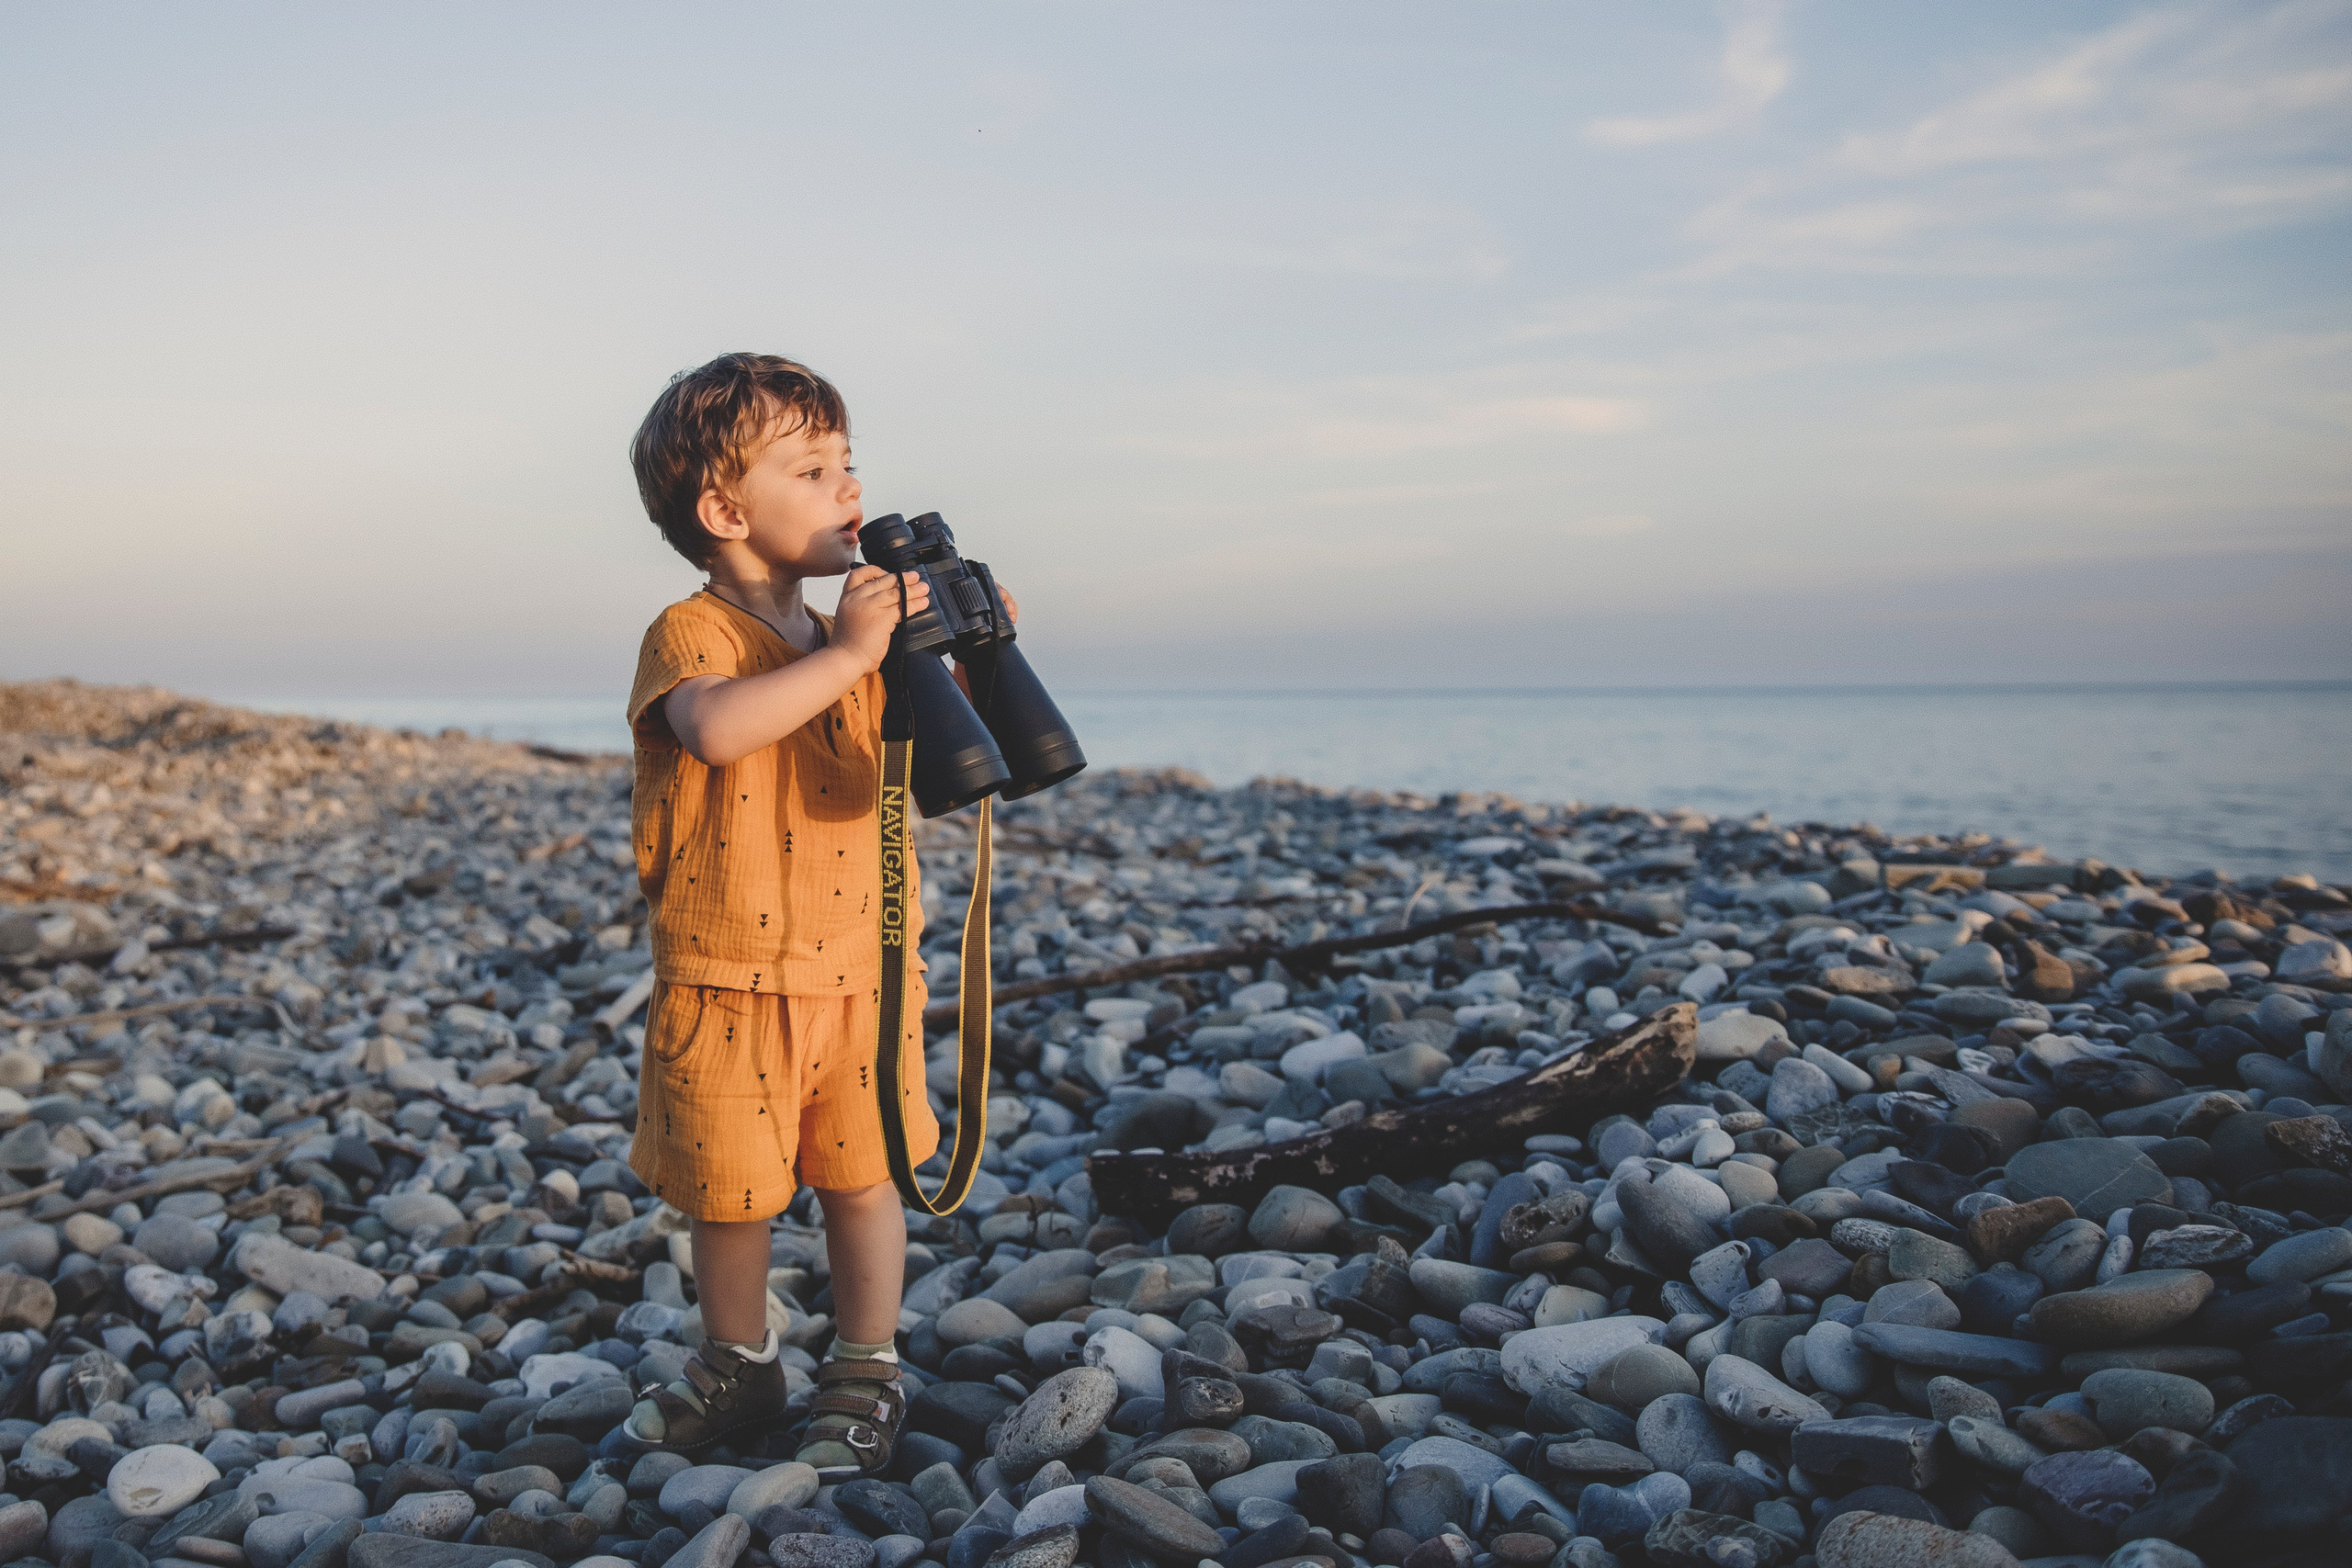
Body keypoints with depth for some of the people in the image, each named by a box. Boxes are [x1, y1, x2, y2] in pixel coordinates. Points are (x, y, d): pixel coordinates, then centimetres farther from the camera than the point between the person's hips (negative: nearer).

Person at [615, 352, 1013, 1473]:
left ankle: (864, 1375, 27)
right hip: (726, 977, -3)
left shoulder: (857, 642, 7)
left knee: (865, 1175, 9)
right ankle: (739, 1367, 34)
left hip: (859, 971, 3)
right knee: (729, 1187, 11)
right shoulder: (689, 634, -10)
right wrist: (846, 655, -33)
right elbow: (716, 727, -33)